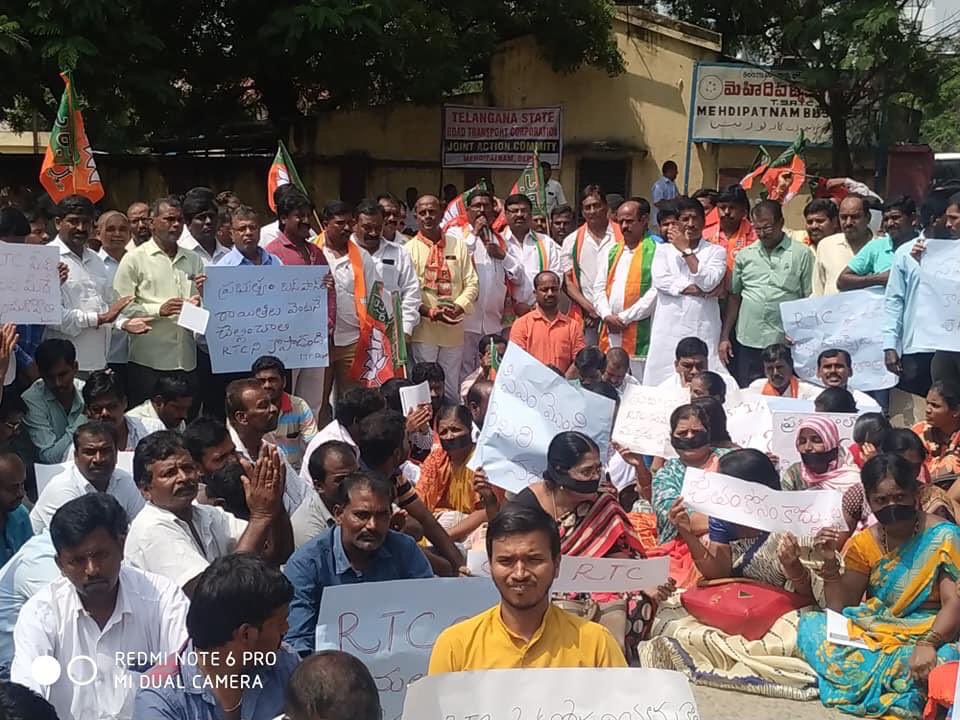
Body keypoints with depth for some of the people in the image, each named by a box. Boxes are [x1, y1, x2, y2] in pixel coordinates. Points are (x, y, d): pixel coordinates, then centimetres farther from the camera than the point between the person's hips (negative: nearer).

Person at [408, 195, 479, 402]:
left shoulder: (458, 246, 9)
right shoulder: (409, 249, 0)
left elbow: (472, 283, 6)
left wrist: (459, 307, -11)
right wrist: (430, 312, -17)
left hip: (454, 330, 3)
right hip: (423, 331, -3)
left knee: (451, 390, 12)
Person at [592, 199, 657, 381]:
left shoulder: (655, 251, -3)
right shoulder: (611, 253, 17)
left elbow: (655, 292, -12)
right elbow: (599, 289, 14)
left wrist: (624, 317, -10)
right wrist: (607, 315, -5)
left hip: (640, 332, -6)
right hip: (610, 332, 6)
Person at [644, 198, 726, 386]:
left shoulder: (716, 251, 8)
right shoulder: (663, 249, 12)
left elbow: (708, 282, -9)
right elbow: (660, 280, -5)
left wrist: (686, 250, -3)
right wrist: (697, 290, -10)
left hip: (702, 330, -1)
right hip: (668, 329, 1)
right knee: (661, 383, 0)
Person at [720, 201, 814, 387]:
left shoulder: (801, 254, 1)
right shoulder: (744, 255, 10)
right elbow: (734, 297, 14)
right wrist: (724, 337, 9)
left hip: (786, 343, -2)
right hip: (748, 343, 3)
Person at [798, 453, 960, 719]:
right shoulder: (864, 543, 5)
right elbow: (841, 607, 5)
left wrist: (928, 644, -34)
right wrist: (830, 563, -11)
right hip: (875, 630, 4)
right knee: (810, 625, -22)